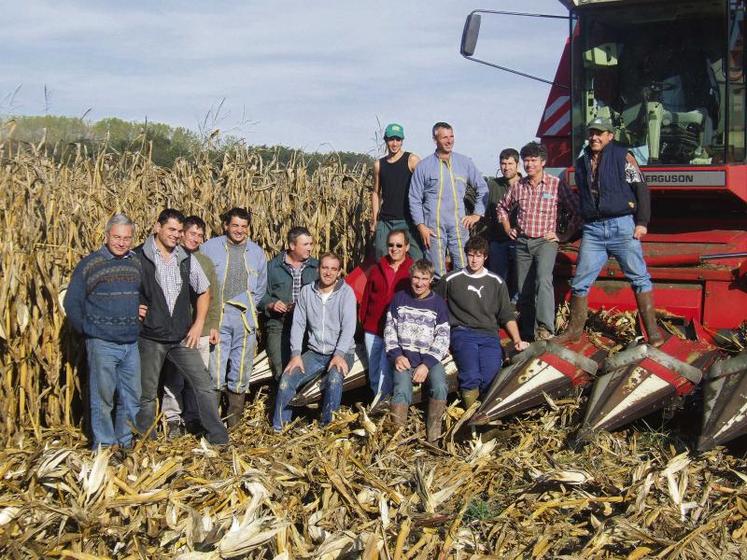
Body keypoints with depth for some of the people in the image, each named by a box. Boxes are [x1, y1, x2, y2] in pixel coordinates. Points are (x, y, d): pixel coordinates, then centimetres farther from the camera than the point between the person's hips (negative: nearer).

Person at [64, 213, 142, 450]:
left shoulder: (136, 264, 9)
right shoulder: (89, 264, -4)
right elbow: (71, 303, 0)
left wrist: (141, 317, 11)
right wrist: (87, 330, -1)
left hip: (132, 343, 4)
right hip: (101, 344, -4)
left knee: (132, 396, 9)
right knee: (103, 397, 1)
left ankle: (126, 442, 23)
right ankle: (104, 444, 11)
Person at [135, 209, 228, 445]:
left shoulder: (187, 258, 5)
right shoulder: (138, 257, -8)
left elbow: (203, 291, 15)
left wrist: (198, 324, 7)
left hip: (182, 337, 3)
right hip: (150, 337, -3)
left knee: (204, 385, 0)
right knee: (147, 393, 8)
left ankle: (218, 438, 9)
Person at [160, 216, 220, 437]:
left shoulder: (206, 262, 13)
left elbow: (213, 298, 16)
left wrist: (214, 325, 10)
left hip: (202, 331, 4)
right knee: (174, 378, -3)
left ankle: (192, 419, 18)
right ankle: (173, 419, 8)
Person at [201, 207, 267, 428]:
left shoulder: (256, 252, 13)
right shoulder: (209, 248, 2)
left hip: (245, 319, 3)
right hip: (217, 317, -3)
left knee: (241, 371, 6)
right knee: (215, 370, -8)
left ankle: (234, 421, 16)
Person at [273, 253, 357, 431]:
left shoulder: (346, 292, -6)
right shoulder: (307, 291, 5)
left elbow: (349, 326, -14)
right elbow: (298, 324, 2)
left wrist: (339, 354, -26)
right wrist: (295, 354, -10)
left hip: (341, 353, -3)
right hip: (315, 353, 4)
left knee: (334, 379, -34)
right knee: (286, 380, -16)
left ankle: (326, 426, -18)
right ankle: (278, 428, -2)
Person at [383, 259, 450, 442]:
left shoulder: (438, 303, 4)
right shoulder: (399, 298, 8)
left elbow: (442, 337, -1)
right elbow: (389, 329, 9)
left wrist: (427, 364, -13)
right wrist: (396, 355, -6)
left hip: (430, 358, -1)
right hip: (404, 358, 1)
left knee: (440, 388, -28)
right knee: (402, 391, -27)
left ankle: (433, 437, -19)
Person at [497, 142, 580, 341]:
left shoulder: (557, 185, -4)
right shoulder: (517, 186, 7)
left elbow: (575, 212, 0)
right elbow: (503, 207, 25)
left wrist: (565, 236, -4)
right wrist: (508, 229, 15)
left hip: (546, 241, -5)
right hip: (522, 243, 5)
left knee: (543, 279, -28)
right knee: (524, 289, 7)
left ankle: (544, 328, -34)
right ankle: (528, 330, 19)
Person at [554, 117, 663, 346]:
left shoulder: (623, 157, 1)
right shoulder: (581, 164, 15)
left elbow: (641, 189, -3)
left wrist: (642, 222, -11)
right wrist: (578, 226, 21)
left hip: (622, 226, -4)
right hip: (592, 229, 4)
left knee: (639, 277, -3)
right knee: (580, 282, 4)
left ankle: (652, 330, 2)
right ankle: (574, 330, 16)